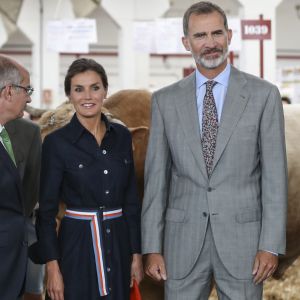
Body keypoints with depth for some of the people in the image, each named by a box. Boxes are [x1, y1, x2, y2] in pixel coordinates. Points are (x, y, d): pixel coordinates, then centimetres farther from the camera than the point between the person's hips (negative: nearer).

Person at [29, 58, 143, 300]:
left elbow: (131, 200, 10)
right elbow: (47, 210, -5)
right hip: (78, 246, -4)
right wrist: (52, 267, -10)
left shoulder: (122, 136, 7)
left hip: (119, 244, 4)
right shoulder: (56, 142, -6)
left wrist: (136, 254, 7)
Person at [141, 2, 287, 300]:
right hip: (184, 240, 2)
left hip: (242, 237, -1)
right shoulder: (165, 100, 5)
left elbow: (274, 174, -2)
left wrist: (271, 245, -8)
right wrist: (152, 248, 1)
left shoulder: (263, 94, -1)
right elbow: (156, 177, 5)